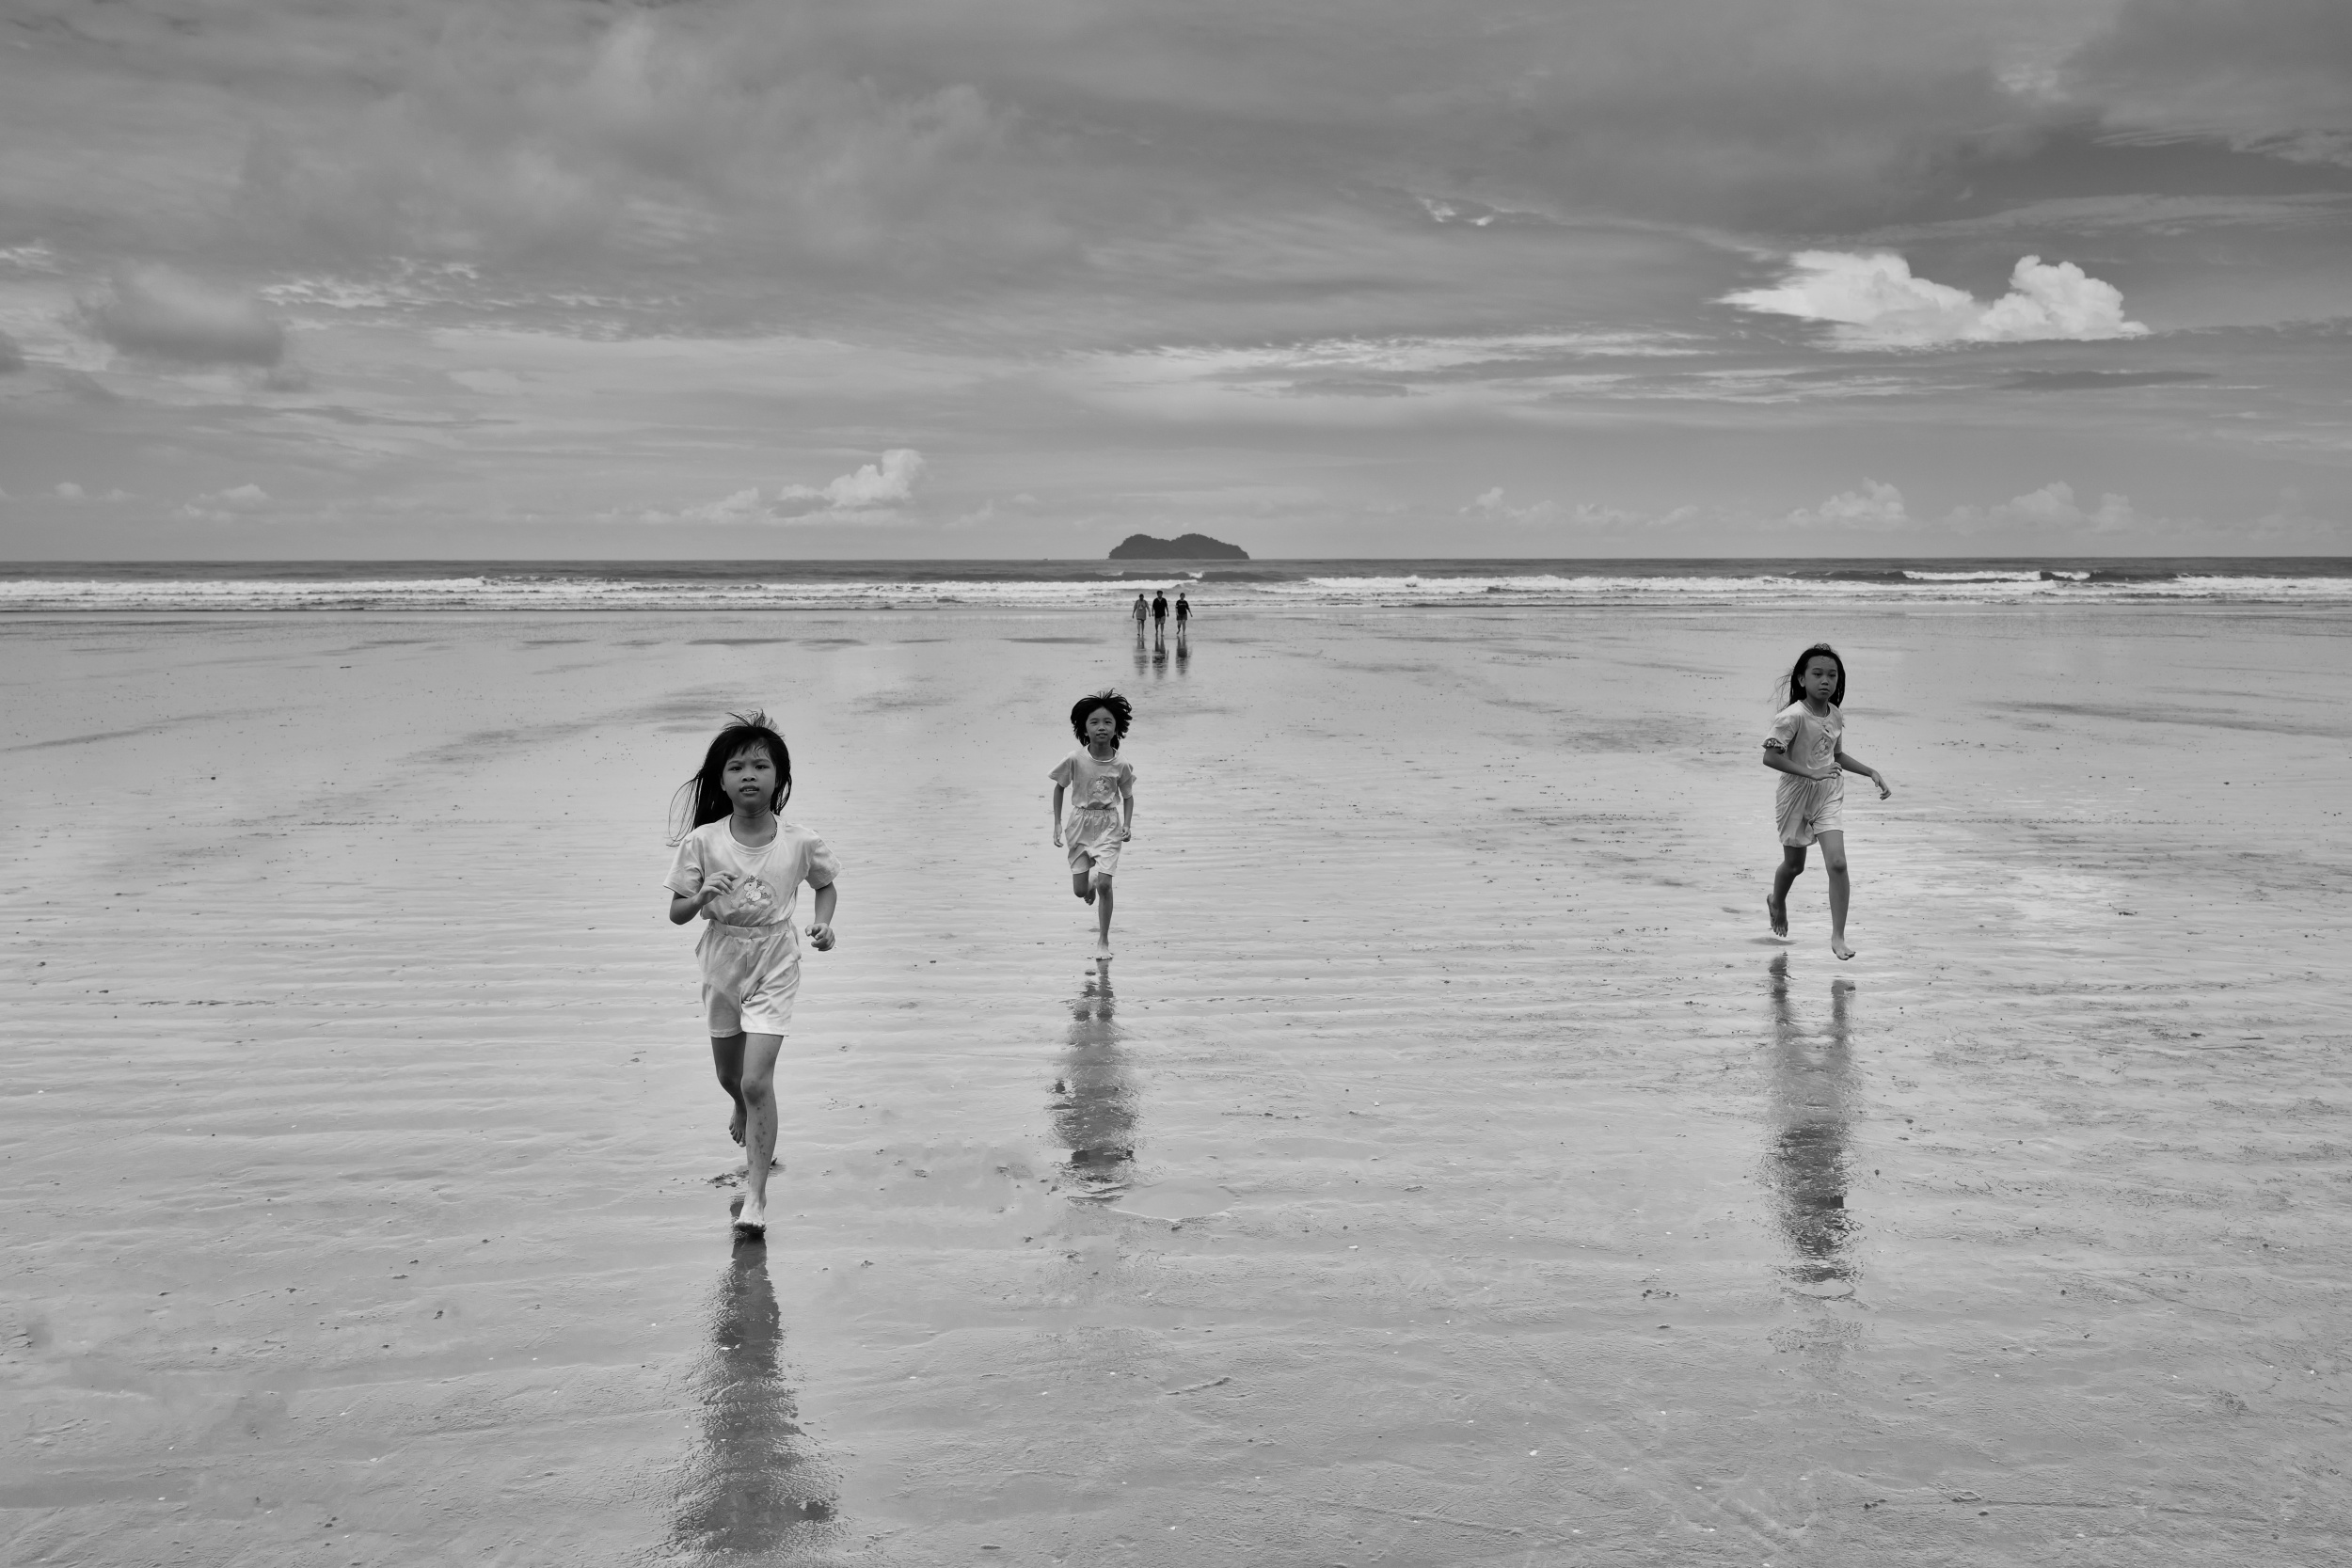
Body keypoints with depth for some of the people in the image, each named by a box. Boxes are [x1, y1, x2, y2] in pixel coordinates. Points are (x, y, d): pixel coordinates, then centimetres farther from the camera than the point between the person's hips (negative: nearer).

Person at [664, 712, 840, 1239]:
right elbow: (676, 914, -6)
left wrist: (824, 922, -10)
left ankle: (755, 1195, -3)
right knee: (729, 1076, 20)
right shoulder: (702, 841, -12)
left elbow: (826, 885, 9)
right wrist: (703, 896, -27)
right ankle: (747, 1114, 57)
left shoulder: (800, 843, -12)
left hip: (774, 967, -2)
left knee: (757, 1081, -13)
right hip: (722, 963, 3)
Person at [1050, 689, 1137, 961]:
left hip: (1109, 826, -1)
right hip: (1080, 824, 1)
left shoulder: (1120, 766, -10)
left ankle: (1103, 941, 4)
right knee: (1079, 890, 5)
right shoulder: (1075, 760, -12)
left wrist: (1128, 825, -8)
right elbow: (1059, 788, 2)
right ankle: (1091, 881, 45)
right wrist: (1057, 824, -1)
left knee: (1104, 884, -11)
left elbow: (1128, 796, 5)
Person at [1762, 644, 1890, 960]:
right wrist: (1811, 773, -29)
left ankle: (1838, 936, -2)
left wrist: (1872, 772, 8)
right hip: (1797, 794, -4)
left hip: (1829, 795, 4)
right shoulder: (1794, 716, -21)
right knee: (1794, 865, 15)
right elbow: (1770, 757, -25)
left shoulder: (1836, 714, 0)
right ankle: (1777, 901, 49)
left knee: (1837, 863, -10)